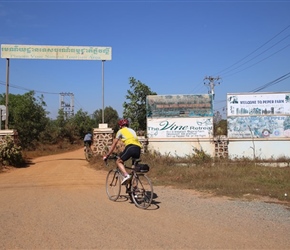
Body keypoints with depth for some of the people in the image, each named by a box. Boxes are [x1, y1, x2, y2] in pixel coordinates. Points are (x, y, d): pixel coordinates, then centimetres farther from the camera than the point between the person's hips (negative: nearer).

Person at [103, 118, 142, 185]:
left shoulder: (121, 131, 17)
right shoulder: (132, 130, 34)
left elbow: (114, 144, 17)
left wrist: (107, 156, 23)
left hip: (130, 147, -5)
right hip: (138, 149, 6)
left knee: (119, 161, 10)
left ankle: (126, 175, -14)